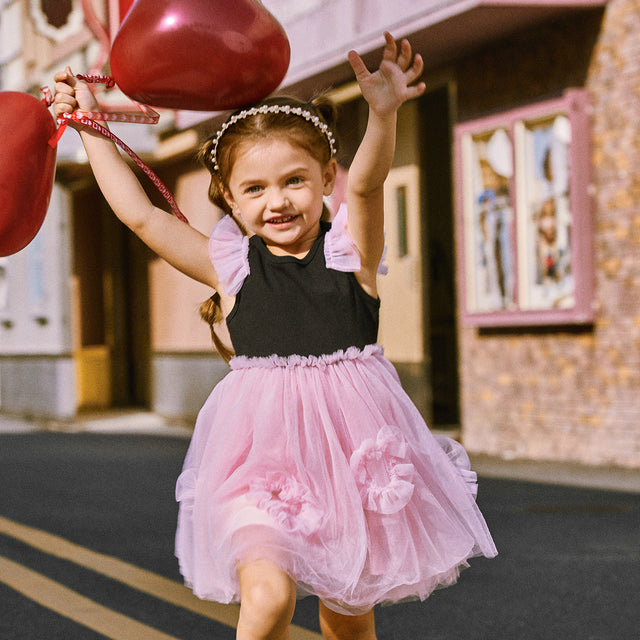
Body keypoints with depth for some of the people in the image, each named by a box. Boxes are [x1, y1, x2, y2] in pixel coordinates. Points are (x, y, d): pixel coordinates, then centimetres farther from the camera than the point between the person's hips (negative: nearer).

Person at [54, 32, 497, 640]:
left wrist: (383, 112, -39)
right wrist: (91, 127, 9)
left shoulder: (349, 247, 0)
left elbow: (365, 183, -19)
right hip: (261, 451, 0)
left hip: (351, 447, 1)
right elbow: (139, 213, 5)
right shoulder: (230, 264, 3)